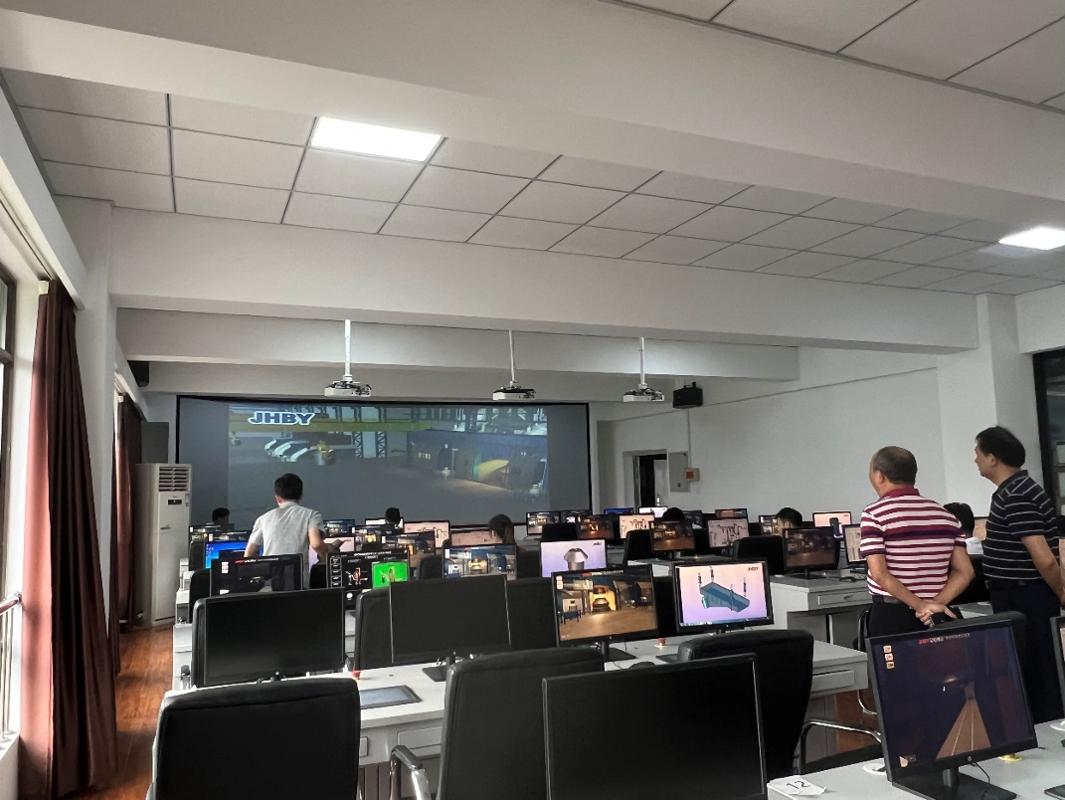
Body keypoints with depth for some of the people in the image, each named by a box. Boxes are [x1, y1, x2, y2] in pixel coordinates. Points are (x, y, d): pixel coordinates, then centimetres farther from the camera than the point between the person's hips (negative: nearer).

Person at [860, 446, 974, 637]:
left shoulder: (874, 514, -9)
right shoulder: (946, 515, 7)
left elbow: (879, 574, -18)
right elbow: (965, 572, 3)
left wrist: (921, 606, -13)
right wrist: (936, 604, -6)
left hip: (891, 615, -5)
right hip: (934, 619, 5)